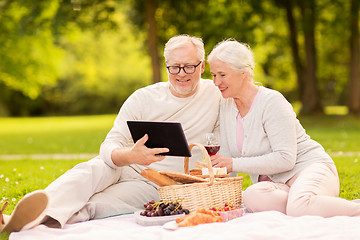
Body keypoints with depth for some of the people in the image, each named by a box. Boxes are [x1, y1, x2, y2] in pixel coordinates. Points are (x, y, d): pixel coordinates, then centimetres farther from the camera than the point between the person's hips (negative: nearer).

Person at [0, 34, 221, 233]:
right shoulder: (143, 98, 1)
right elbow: (109, 146, -7)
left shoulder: (216, 95, 2)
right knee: (87, 171, -34)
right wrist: (130, 156, -31)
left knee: (91, 207, -31)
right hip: (123, 167, 2)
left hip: (153, 185, -1)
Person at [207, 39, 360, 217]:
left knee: (299, 207, -41)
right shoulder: (226, 105, 10)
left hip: (310, 168, -6)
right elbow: (227, 157, 14)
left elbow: (285, 159, -19)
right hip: (276, 184, 6)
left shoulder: (271, 101, -11)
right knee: (251, 197, -33)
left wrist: (235, 164, -19)